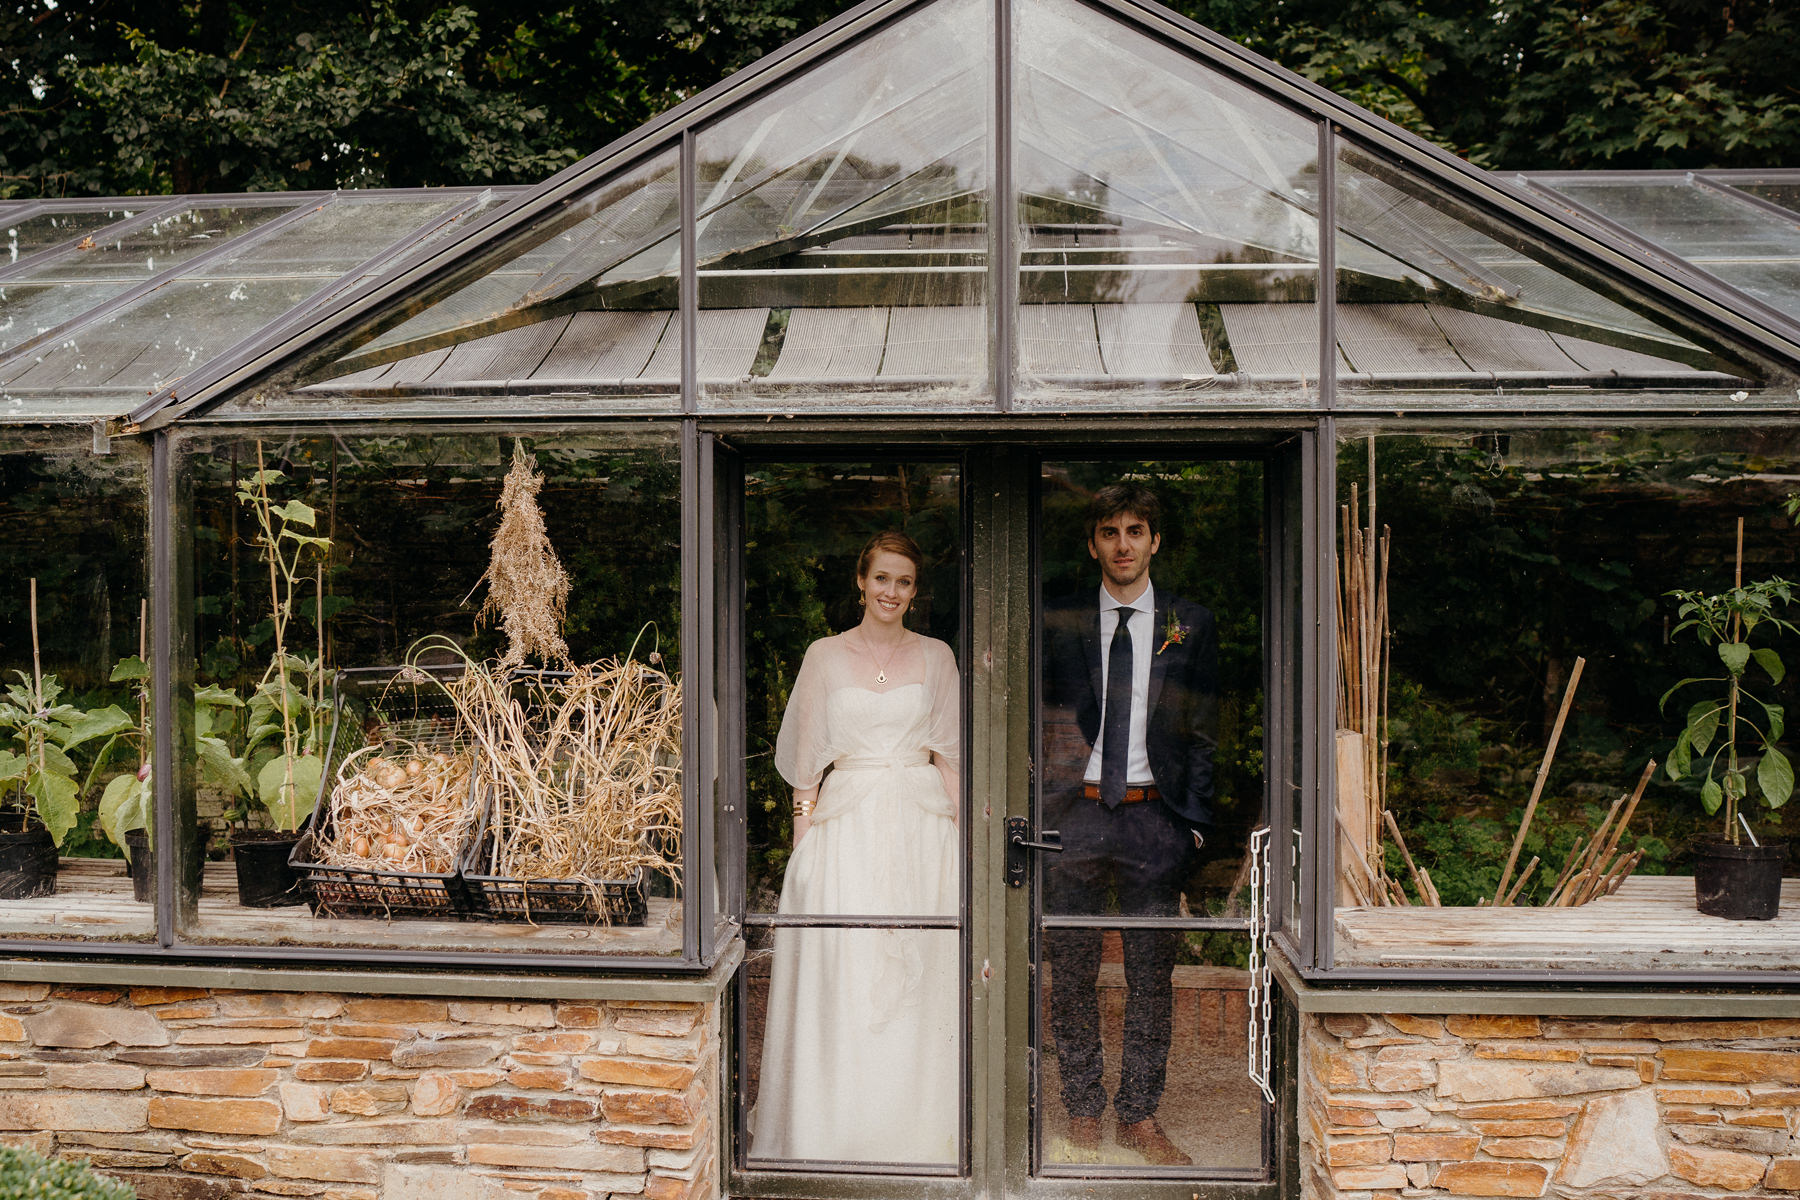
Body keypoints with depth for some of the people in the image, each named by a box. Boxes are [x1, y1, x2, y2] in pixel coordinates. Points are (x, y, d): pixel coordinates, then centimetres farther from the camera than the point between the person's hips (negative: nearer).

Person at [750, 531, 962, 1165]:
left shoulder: (935, 656, 8)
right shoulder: (824, 656, 6)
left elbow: (949, 752, 8)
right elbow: (808, 755, 6)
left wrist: (956, 828, -1)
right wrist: (804, 835, -2)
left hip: (921, 825, 1)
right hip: (846, 822, 0)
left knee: (919, 975, 2)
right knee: (840, 978, 0)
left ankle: (916, 1130, 15)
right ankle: (837, 1131, 12)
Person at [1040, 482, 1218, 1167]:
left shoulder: (1190, 626, 6)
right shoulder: (1059, 623, 4)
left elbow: (1204, 733, 6)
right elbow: (1041, 724, 6)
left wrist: (1194, 822, -1)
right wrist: (1041, 813, -1)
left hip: (1155, 815, 0)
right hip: (1074, 814, 0)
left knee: (1152, 973, 6)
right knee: (1071, 973, 6)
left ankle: (1139, 1117, 20)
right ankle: (1082, 1113, 20)